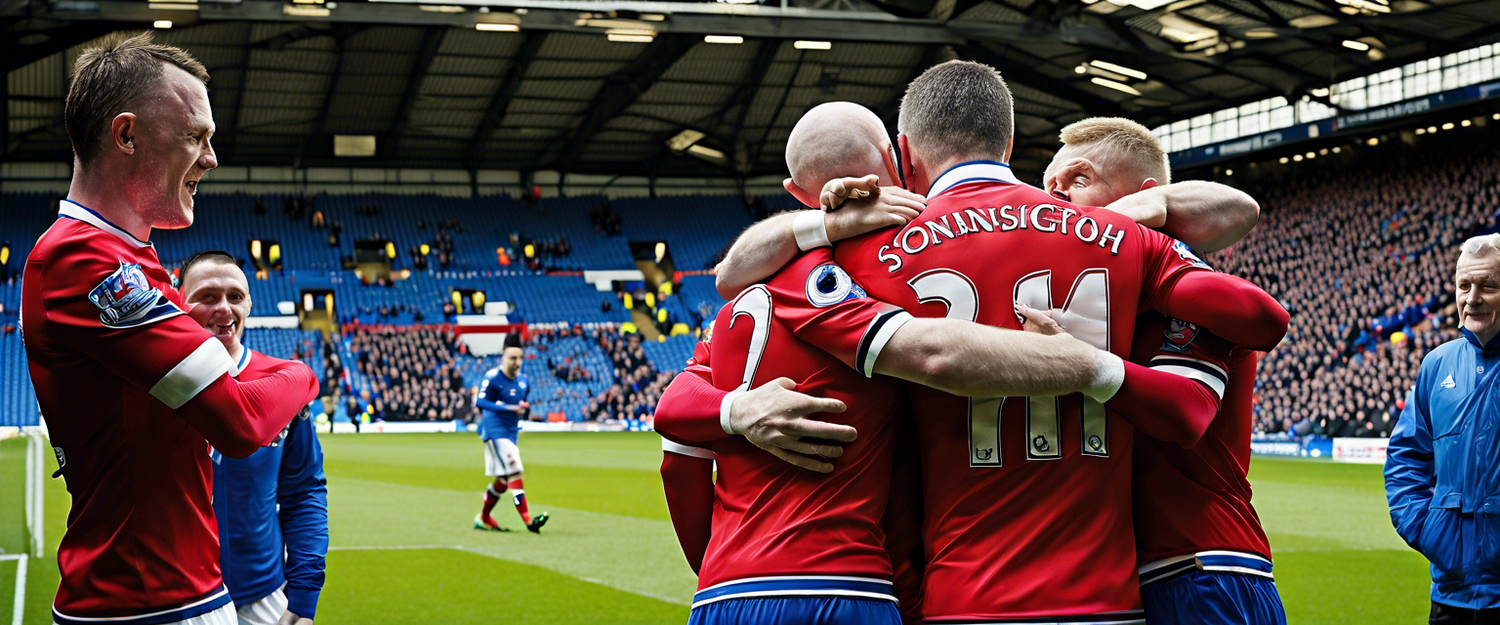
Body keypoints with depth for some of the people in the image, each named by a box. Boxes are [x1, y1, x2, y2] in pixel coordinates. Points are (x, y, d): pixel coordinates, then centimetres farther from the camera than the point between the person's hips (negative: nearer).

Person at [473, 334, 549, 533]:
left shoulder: (524, 381, 10)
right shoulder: (492, 377, -12)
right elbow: (480, 401, -23)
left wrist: (524, 407, -2)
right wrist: (508, 408, -30)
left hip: (511, 433, 8)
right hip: (495, 431, -8)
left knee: (503, 481, 14)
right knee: (514, 473, -19)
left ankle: (483, 518, 32)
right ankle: (527, 520, -25)